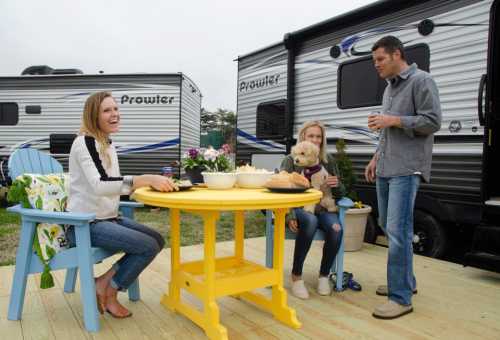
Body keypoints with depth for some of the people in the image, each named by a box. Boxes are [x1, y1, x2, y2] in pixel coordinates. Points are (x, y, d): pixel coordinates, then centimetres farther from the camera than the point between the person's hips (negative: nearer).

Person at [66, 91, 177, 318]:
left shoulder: (108, 145, 14)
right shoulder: (85, 142, -15)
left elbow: (116, 185, 16)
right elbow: (99, 184, -32)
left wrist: (151, 183, 1)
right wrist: (146, 179, -41)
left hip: (109, 219, 9)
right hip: (85, 224, -9)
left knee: (157, 240, 0)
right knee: (149, 246, -19)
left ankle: (106, 285, 9)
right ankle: (106, 288, 2)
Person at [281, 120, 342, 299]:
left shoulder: (328, 160, 10)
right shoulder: (290, 160, 0)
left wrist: (337, 184, -9)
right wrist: (290, 216, -25)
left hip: (322, 208, 3)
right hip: (298, 208, -3)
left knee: (336, 229, -30)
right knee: (310, 221, -38)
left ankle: (324, 275, -3)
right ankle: (296, 275, -19)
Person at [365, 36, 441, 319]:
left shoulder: (421, 81, -4)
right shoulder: (389, 88, 21)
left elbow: (433, 122, -12)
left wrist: (394, 120, -14)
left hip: (406, 169, -9)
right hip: (385, 169, 9)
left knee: (398, 230, -12)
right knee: (388, 226, 14)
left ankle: (401, 298, -3)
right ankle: (406, 281, 29)